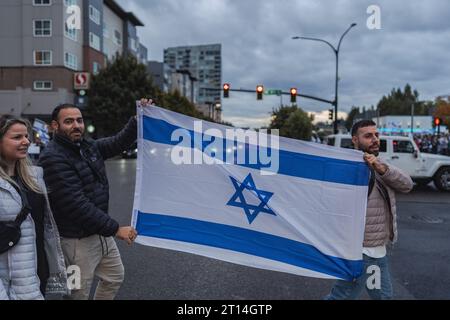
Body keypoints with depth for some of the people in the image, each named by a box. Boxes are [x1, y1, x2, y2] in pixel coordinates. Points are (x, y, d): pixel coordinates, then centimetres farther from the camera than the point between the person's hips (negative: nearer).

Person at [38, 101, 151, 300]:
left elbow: (120, 142, 15)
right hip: (77, 240, -8)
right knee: (79, 294, 6)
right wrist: (115, 229, -23)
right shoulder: (53, 158, -21)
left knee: (115, 277, 23)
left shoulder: (89, 147, 6)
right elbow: (76, 204, -26)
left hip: (100, 232, 8)